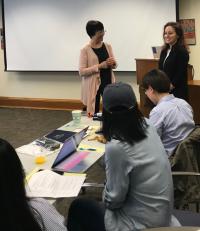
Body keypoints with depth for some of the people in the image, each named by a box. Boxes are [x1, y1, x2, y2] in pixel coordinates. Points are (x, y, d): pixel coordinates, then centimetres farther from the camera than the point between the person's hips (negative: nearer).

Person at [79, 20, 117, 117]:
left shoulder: (108, 46, 6)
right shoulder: (85, 50, -9)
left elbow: (114, 65, 15)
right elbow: (82, 71, -14)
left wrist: (113, 63, -10)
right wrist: (99, 66, -21)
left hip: (108, 82, 4)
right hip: (93, 86, -4)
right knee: (93, 113, 1)